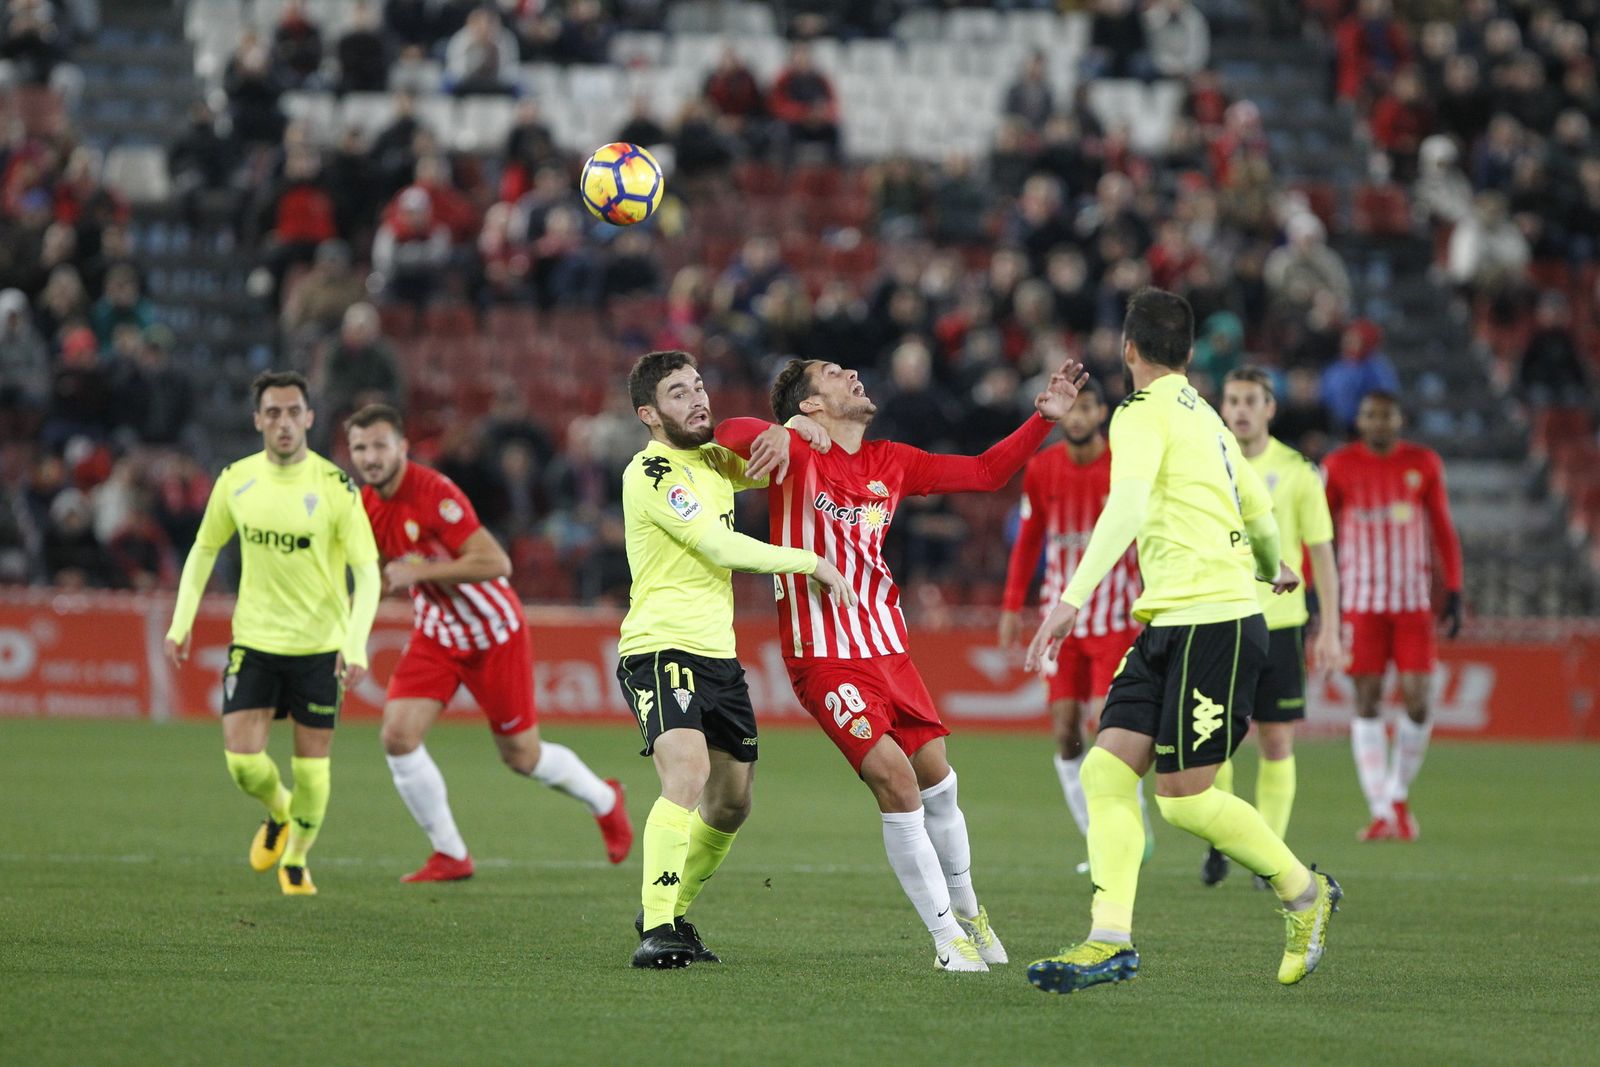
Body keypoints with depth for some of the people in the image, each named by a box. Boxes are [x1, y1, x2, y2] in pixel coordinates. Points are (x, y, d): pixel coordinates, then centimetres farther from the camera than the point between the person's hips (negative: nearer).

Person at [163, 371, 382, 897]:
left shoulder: (335, 488, -12)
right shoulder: (235, 480, -2)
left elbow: (367, 574, -12)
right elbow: (204, 549, 13)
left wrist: (356, 645, -24)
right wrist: (181, 623, 5)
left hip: (319, 644, -2)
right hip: (253, 640, 2)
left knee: (312, 764, 3)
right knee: (242, 759, -9)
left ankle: (296, 862, 27)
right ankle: (278, 814, 25)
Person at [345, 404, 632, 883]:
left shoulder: (433, 492, -26)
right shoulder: (366, 504, -3)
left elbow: (495, 563, -32)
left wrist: (419, 571, -30)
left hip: (494, 632, -6)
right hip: (435, 634, 6)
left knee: (522, 756, 6)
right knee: (398, 736, -13)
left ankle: (605, 800, 37)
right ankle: (450, 856, 2)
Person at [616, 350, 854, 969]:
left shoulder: (712, 460, 14)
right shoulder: (651, 472, -11)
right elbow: (721, 547, -18)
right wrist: (811, 562, -11)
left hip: (718, 653, 9)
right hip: (662, 647, -9)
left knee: (731, 803, 12)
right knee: (687, 775, -27)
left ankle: (674, 913, 30)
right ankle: (656, 931, -30)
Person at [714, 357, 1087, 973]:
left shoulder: (891, 463, 13)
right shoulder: (800, 455, -5)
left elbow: (983, 474, 21)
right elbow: (729, 432, -21)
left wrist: (1044, 419, 11)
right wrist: (772, 435, -41)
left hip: (889, 648, 6)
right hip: (824, 656, -6)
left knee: (936, 781, 9)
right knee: (895, 780, -16)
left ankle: (966, 910, 33)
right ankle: (947, 937, -6)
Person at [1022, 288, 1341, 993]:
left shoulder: (1144, 413, -7)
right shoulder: (1204, 418, 21)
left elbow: (1129, 506, -24)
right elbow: (1259, 513, 32)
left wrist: (1074, 596, -31)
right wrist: (1274, 569, 54)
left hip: (1212, 620, -9)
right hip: (1171, 624, 9)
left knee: (1182, 797, -7)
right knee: (1106, 770, -2)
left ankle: (1304, 892, 12)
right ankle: (1111, 940, -11)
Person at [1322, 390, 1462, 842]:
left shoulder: (1424, 464, 6)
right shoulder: (1339, 466, 2)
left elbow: (1443, 532, 11)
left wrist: (1454, 593, 6)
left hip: (1414, 599, 1)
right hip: (1361, 599, -1)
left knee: (1417, 699, -6)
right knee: (1367, 699, -5)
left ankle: (1399, 795, 16)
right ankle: (1380, 811, -4)